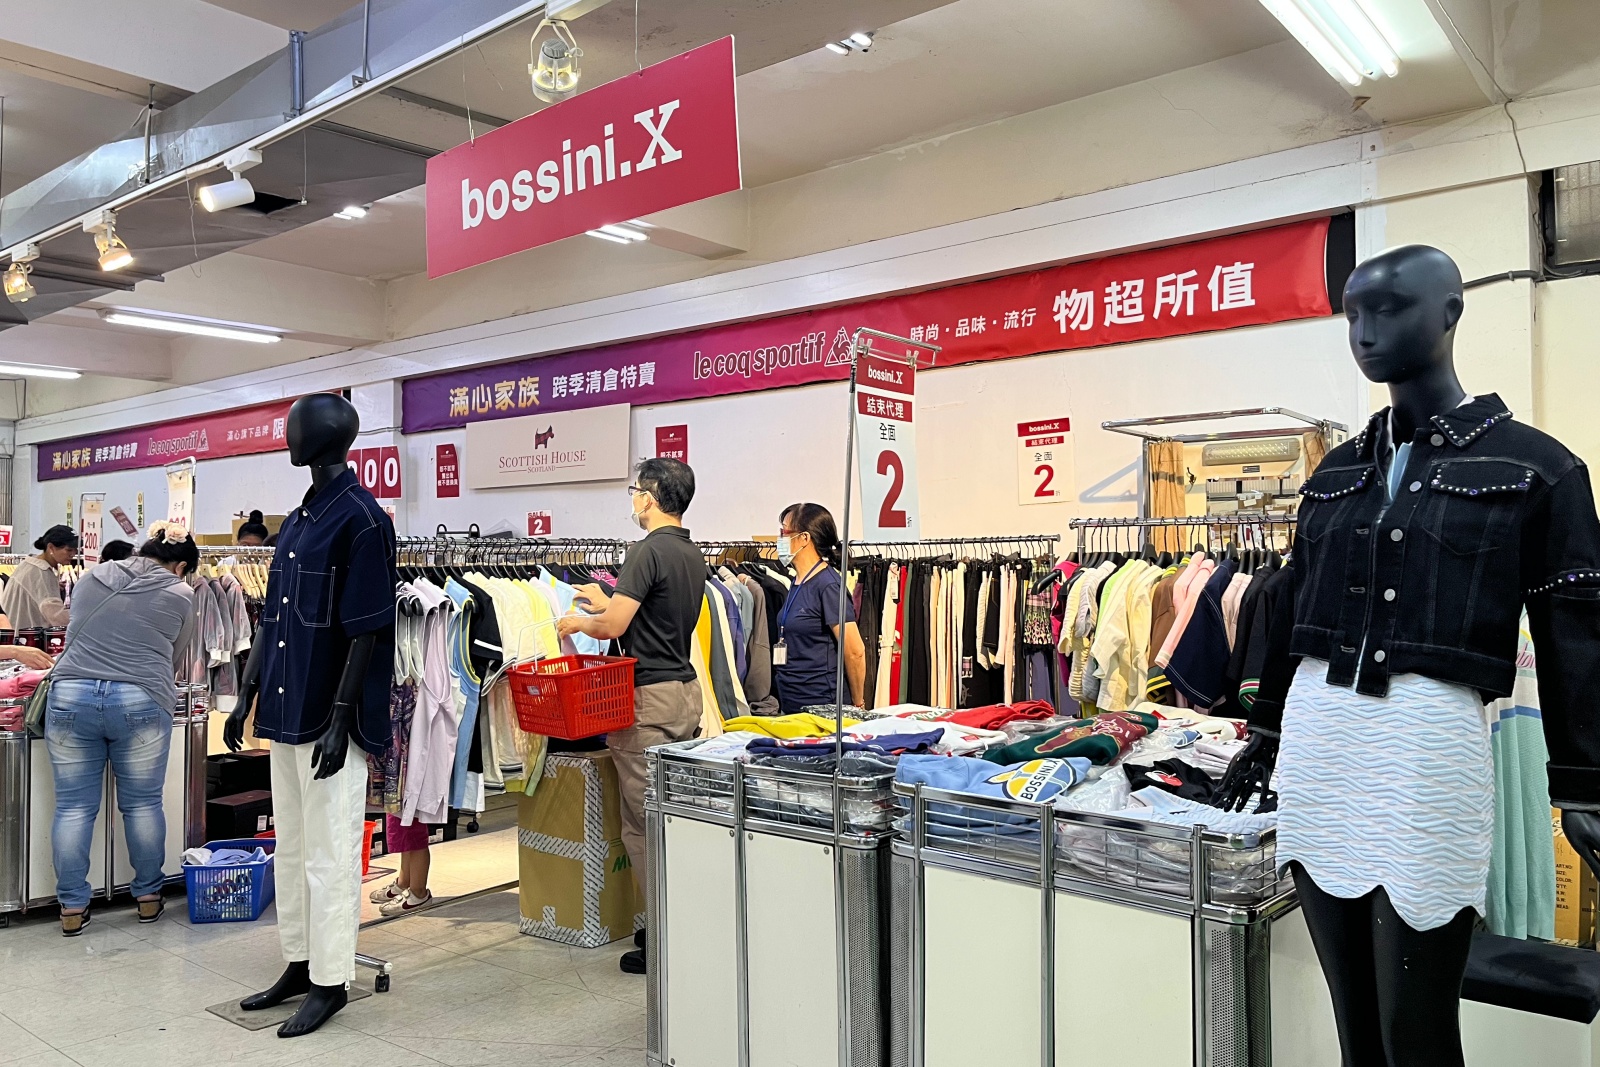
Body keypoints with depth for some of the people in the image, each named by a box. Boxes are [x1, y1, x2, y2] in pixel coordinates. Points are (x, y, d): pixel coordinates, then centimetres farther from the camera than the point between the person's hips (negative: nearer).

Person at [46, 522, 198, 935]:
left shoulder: (92, 577, 15)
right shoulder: (180, 596, 6)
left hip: (70, 695, 3)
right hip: (140, 702, -3)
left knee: (74, 806, 9)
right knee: (142, 804, 10)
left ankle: (72, 908, 14)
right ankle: (148, 897, 21)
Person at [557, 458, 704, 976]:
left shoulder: (649, 550, -15)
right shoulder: (693, 554, 13)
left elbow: (614, 626, -20)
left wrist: (577, 622, -1)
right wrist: (609, 602, 28)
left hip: (649, 697, -9)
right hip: (686, 688, 9)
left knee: (644, 821, -1)